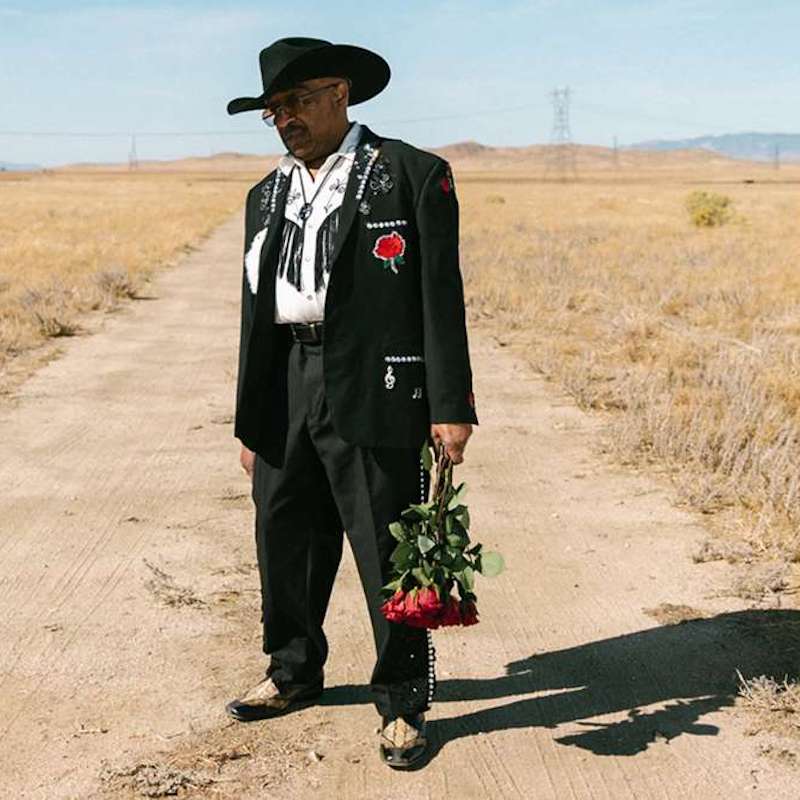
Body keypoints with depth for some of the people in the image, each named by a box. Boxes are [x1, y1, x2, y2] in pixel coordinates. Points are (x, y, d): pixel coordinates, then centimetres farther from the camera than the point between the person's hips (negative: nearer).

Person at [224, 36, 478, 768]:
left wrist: (450, 407, -11)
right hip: (287, 397, 6)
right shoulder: (267, 197, 16)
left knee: (388, 551, 0)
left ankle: (403, 704, 17)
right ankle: (295, 673, 36)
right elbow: (256, 316, 17)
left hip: (376, 394, -6)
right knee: (285, 539, 14)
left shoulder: (413, 176, -2)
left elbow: (441, 297, -6)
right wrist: (250, 425, 16)